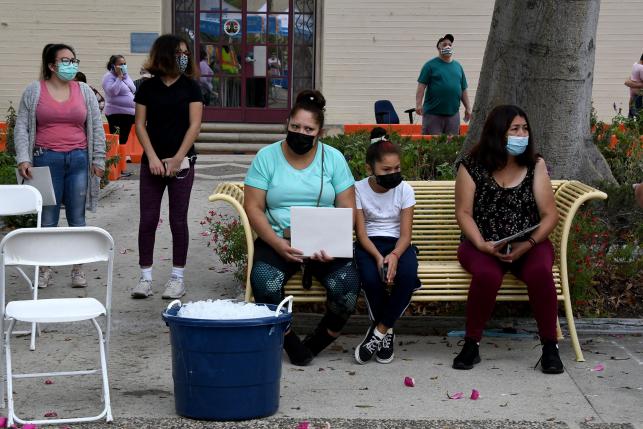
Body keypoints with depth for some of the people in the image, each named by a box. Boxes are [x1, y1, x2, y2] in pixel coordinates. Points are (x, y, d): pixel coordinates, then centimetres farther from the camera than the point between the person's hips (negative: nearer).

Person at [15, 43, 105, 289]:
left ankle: (78, 269, 12)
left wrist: (98, 160, 5)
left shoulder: (84, 91, 9)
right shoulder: (34, 91, 4)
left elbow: (96, 128, 10)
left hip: (78, 159, 2)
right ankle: (45, 269, 11)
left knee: (77, 218, 4)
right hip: (46, 160, -1)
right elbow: (22, 127, 3)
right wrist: (23, 159, -6)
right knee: (47, 218, 1)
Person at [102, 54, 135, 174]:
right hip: (116, 114, -8)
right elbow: (112, 91, -22)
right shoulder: (109, 76, -8)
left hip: (128, 114, 8)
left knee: (124, 141, 11)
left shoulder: (126, 76, 17)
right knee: (117, 142, -9)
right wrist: (119, 77, -20)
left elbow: (132, 91, 21)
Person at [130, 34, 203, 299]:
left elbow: (194, 125, -3)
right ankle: (145, 277, 7)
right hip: (152, 162, 1)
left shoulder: (190, 87, 1)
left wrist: (177, 159, -10)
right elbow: (140, 124, 3)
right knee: (148, 219, 1)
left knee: (178, 220, 3)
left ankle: (177, 278, 10)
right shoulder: (148, 88, 4)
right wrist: (152, 157, -8)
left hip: (182, 162, -1)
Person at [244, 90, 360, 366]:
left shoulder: (333, 158, 6)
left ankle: (317, 343, -1)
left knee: (347, 285, -27)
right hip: (276, 241, -1)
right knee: (264, 282, -33)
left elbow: (347, 208, 3)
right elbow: (253, 207, -3)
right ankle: (290, 343, -9)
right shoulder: (267, 157, 3)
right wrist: (279, 244, -18)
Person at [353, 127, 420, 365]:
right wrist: (378, 257, -25)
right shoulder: (359, 189, -4)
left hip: (397, 244, 1)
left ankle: (379, 332, -17)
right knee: (371, 277, -35)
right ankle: (386, 332, -7)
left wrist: (394, 255, -26)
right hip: (369, 244, -1)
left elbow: (406, 234, -5)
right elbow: (361, 232, -6)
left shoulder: (405, 190, -1)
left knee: (407, 275, -34)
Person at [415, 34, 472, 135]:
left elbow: (463, 90, 18)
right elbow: (421, 86, -5)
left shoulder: (458, 66, 15)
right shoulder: (430, 65, 0)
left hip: (453, 113, 5)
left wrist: (468, 108, 14)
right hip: (433, 114, -5)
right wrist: (418, 104, -15)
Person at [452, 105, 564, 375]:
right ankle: (471, 344, -15)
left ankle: (550, 347, -17)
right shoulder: (472, 167, 2)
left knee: (540, 272, -33)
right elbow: (464, 213, -1)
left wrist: (528, 244, -15)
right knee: (487, 275, -35)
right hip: (483, 245, -1)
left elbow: (550, 214, 0)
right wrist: (482, 244, -17)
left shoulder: (535, 165, 5)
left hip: (529, 244, 1)